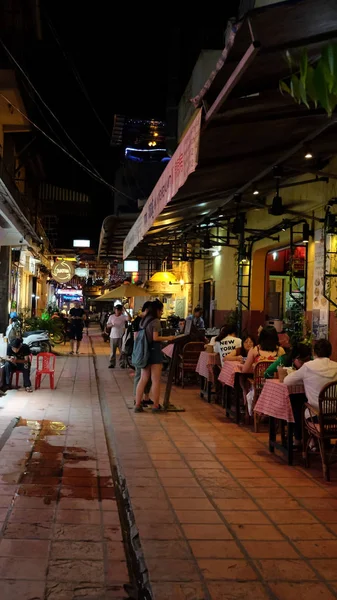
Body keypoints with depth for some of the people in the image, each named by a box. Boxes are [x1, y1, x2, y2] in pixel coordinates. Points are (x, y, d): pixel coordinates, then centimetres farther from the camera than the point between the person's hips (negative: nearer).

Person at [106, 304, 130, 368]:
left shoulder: (123, 316, -2)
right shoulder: (111, 317, 6)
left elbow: (129, 318, -22)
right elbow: (107, 326, 9)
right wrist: (111, 325, -13)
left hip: (121, 336, -2)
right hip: (113, 336, 2)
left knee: (122, 351, 2)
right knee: (113, 351, 6)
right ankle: (112, 363, 11)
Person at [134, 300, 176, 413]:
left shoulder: (144, 320, 12)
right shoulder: (156, 321, -12)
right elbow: (155, 338, -17)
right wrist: (168, 338, -7)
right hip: (154, 351, -8)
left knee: (143, 379, 10)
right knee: (156, 381, 1)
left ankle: (137, 405, 8)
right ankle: (156, 405, 6)